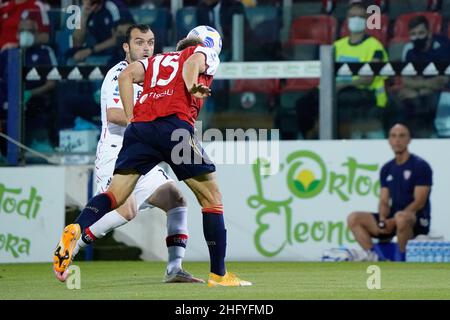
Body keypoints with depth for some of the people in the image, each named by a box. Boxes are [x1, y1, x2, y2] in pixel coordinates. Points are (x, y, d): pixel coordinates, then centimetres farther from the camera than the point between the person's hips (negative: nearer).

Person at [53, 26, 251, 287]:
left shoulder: (156, 61, 34)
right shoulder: (207, 55, 22)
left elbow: (127, 76, 16)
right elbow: (192, 63, -2)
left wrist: (131, 118, 15)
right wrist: (192, 87, -20)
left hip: (140, 126, 4)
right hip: (176, 126, -4)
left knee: (115, 195, 3)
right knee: (212, 198, 8)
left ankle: (76, 230, -26)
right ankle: (219, 274, 7)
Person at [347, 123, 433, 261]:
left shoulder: (420, 166, -6)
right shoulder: (386, 169, 12)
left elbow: (419, 202, -13)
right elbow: (384, 201, 10)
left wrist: (393, 221, -20)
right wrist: (383, 220, -14)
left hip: (417, 220, -6)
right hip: (392, 220, 6)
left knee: (401, 217, -41)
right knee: (354, 219, -10)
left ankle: (402, 259, -21)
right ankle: (377, 259, -19)